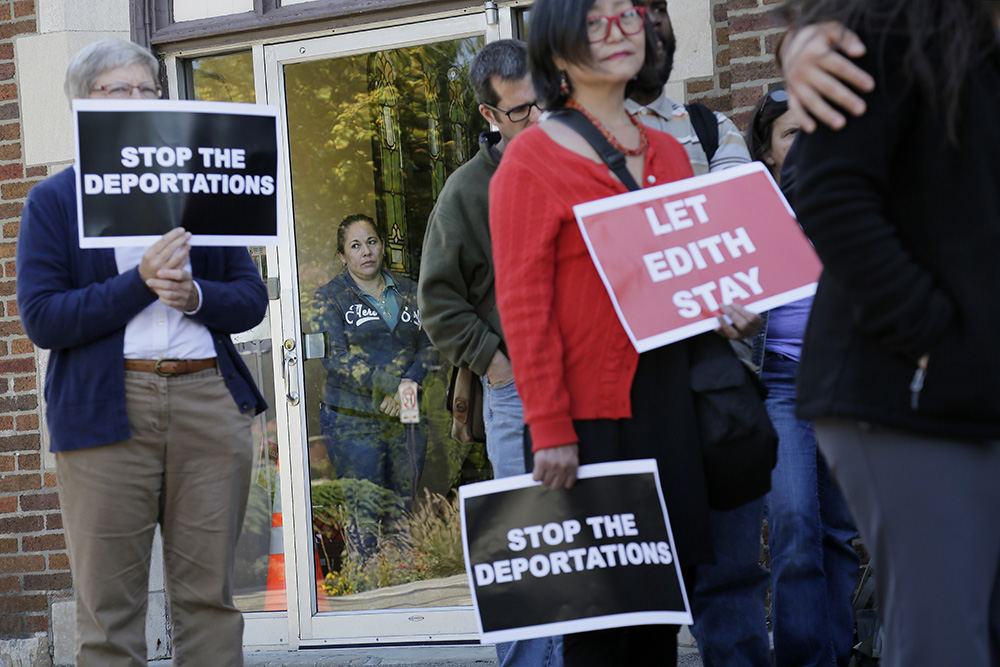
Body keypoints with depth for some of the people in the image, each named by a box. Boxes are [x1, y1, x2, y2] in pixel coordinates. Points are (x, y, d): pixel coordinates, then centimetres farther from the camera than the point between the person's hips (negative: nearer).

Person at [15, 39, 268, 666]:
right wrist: (141, 281, -12)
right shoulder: (53, 201, 7)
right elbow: (41, 319, -4)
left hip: (209, 401, 3)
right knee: (109, 609, -2)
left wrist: (194, 296, -9)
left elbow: (252, 298, 12)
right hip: (106, 411, -3)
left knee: (210, 596, 3)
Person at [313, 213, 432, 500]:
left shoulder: (408, 292, 13)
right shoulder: (330, 297, 1)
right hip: (353, 424, -4)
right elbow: (335, 358, -11)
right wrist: (393, 385, -18)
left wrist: (409, 384, -14)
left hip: (406, 420, 4)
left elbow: (428, 346, 7)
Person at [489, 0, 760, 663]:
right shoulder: (531, 160, -4)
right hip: (590, 410, -6)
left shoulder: (668, 153, 15)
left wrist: (724, 314, 3)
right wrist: (549, 429, -16)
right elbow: (523, 304, -9)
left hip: (669, 398, 6)